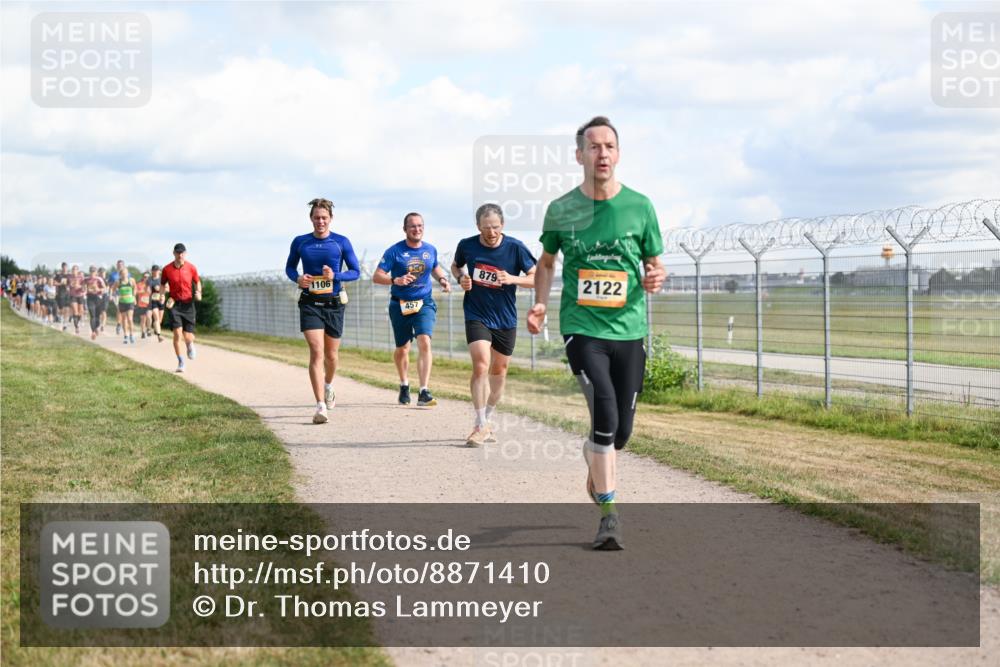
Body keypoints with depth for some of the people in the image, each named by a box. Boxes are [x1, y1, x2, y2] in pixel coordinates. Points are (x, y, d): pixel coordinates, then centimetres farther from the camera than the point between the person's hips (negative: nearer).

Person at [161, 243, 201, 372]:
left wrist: (198, 293, -7)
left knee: (188, 337, -2)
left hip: (188, 304, 1)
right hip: (174, 304, -1)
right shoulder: (167, 269, -3)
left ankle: (190, 344, 37)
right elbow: (163, 285, 11)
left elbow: (197, 282, 11)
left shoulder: (191, 268, -2)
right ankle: (180, 362, -2)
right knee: (177, 333, -16)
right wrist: (163, 296, -7)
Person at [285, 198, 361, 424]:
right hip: (310, 303, -1)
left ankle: (328, 386, 46)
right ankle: (321, 406, -19)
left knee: (331, 354, 13)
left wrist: (335, 276, -15)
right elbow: (289, 267, 15)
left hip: (334, 303, 1)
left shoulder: (341, 242, 0)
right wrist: (298, 278, -7)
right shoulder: (300, 242, 3)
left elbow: (356, 272, 3)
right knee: (316, 352, -15)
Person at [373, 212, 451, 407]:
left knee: (424, 343, -20)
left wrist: (442, 279, 5)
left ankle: (424, 392, -23)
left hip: (424, 304, 1)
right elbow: (377, 276, -9)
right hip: (400, 305, -1)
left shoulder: (430, 250, 5)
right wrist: (396, 280, -26)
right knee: (402, 349, 11)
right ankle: (404, 384, 39)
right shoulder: (394, 251, -6)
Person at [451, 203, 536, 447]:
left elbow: (536, 278, -5)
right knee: (481, 366, -19)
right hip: (477, 315, -2)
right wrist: (461, 278, -6)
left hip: (506, 319, 2)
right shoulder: (467, 246, -6)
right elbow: (456, 266, 15)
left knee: (499, 371, 12)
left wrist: (512, 279, -22)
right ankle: (481, 426, -12)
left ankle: (487, 420, 32)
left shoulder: (515, 247, -10)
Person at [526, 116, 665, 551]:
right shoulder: (561, 210, 2)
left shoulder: (639, 206, 2)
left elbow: (654, 263, 11)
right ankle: (608, 513, -9)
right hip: (581, 327, -2)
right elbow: (547, 260, 18)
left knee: (621, 432, 6)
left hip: (628, 329, 2)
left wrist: (655, 278, -12)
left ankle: (593, 456, 44)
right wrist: (540, 302, 3)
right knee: (605, 413, -20)